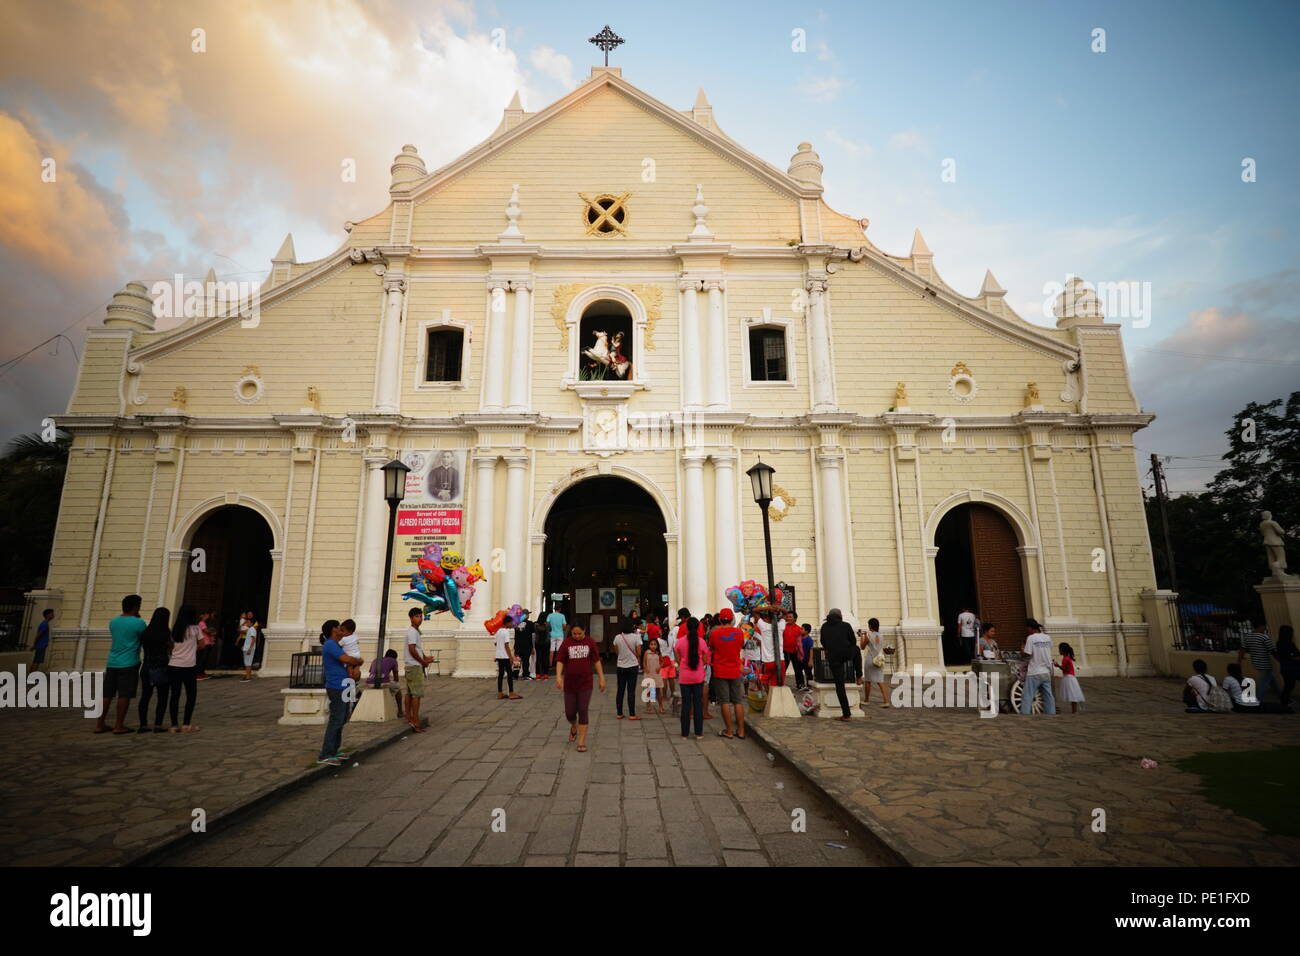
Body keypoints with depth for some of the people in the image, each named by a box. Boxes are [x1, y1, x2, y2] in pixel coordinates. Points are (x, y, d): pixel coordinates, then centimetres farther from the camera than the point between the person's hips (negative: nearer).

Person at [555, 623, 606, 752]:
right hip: (569, 684, 1)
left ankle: (582, 742, 6)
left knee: (583, 712, -3)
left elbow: (597, 661, 2)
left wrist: (601, 678, 0)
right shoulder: (566, 643, -2)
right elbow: (560, 661, -4)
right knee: (569, 712, 8)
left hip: (585, 684, -1)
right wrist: (558, 676, -19)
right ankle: (573, 727, 42)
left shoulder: (590, 642, -2)